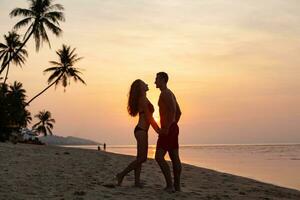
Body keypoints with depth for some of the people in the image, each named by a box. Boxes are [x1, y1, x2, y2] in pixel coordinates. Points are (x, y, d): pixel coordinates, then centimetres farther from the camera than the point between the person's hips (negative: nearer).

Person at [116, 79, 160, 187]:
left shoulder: (143, 99, 16)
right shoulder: (143, 100, -13)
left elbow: (149, 118, 20)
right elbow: (148, 118, -14)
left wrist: (158, 129, 21)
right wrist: (158, 130, -7)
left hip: (141, 130, 10)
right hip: (141, 131, -10)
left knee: (140, 157, 9)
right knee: (142, 157, -8)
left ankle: (137, 181, 9)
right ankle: (122, 174, -4)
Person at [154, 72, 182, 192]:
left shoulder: (165, 93, -11)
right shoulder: (170, 94, 20)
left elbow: (173, 110, -25)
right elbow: (179, 112, 25)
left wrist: (166, 128, -25)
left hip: (167, 129, -10)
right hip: (173, 128, 10)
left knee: (159, 157, -13)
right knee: (175, 158, 9)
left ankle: (170, 185, -16)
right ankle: (177, 186, 11)